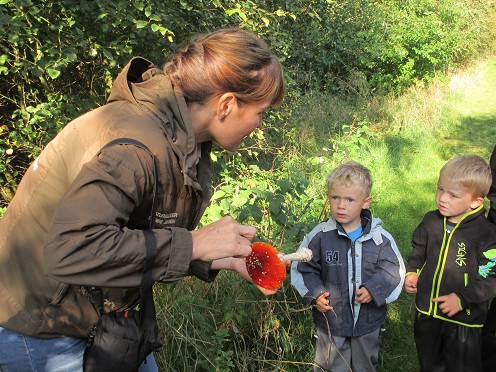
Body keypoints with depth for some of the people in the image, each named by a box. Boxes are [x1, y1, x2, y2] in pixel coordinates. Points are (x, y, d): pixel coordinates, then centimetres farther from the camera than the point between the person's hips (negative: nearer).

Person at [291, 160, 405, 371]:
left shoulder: (380, 238, -9)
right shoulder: (320, 236, -11)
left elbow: (393, 269, -5)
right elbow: (303, 269, -3)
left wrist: (374, 289, -19)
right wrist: (315, 294, -16)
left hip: (368, 322, 2)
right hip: (330, 320, -1)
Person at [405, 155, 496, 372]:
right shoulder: (431, 221, -4)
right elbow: (418, 250, 13)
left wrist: (463, 298, -23)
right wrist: (411, 272, -2)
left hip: (463, 319, -5)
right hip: (426, 312, 5)